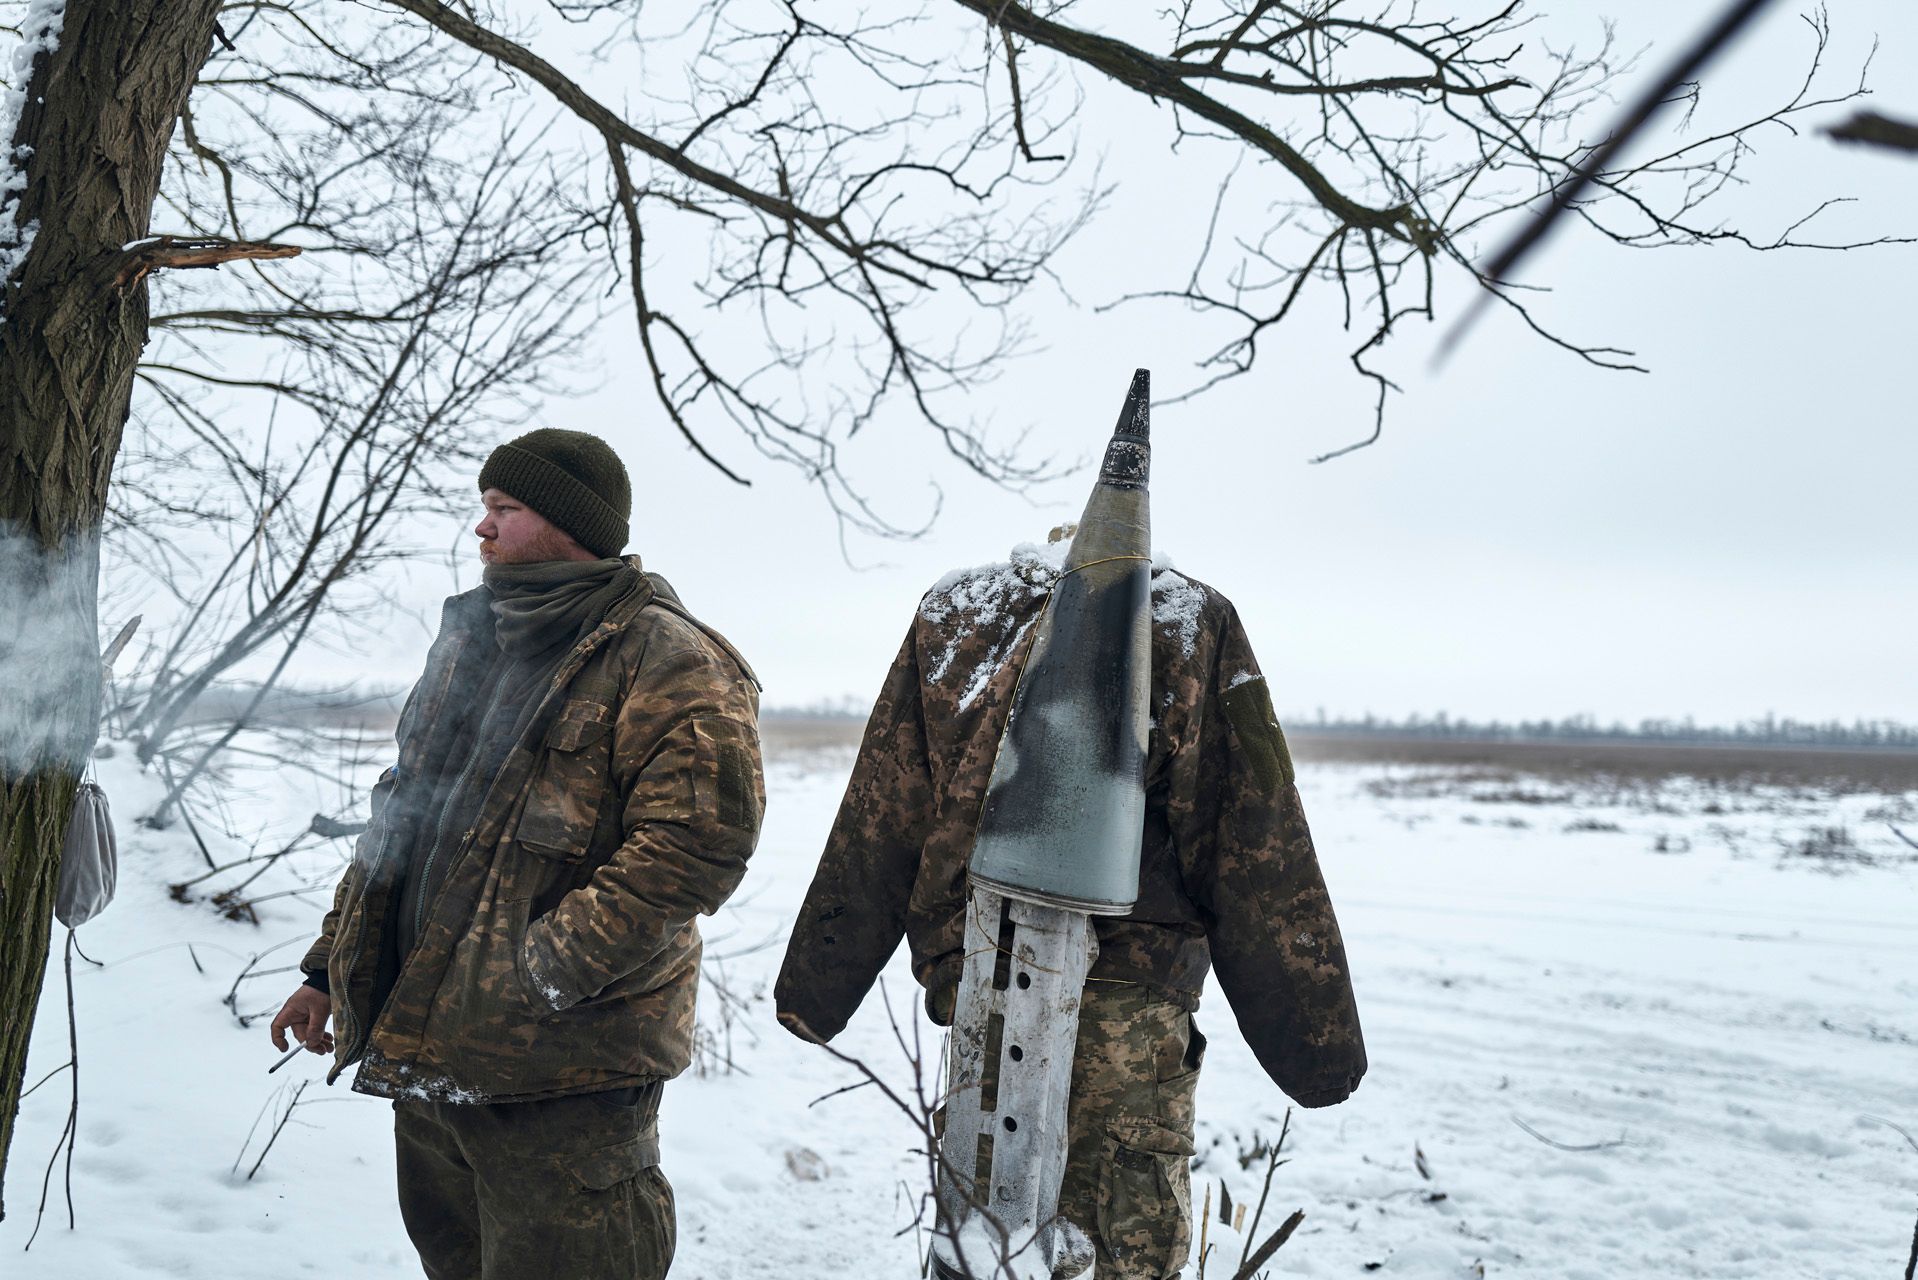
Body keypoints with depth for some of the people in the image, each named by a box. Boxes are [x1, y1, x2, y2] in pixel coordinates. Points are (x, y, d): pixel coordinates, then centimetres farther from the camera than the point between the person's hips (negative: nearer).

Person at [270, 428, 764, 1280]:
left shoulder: (666, 662, -12)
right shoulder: (469, 641, 15)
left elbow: (699, 841, -22)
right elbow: (400, 820, 22)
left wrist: (546, 973, -23)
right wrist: (330, 969, 20)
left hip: (561, 1074, -8)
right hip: (426, 1043, 8)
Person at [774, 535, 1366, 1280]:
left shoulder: (947, 617, 14)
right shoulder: (1196, 622, 8)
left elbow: (874, 834, 12)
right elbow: (1253, 853, 4)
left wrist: (814, 988, 17)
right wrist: (1317, 1037, 6)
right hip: (1134, 987, -2)